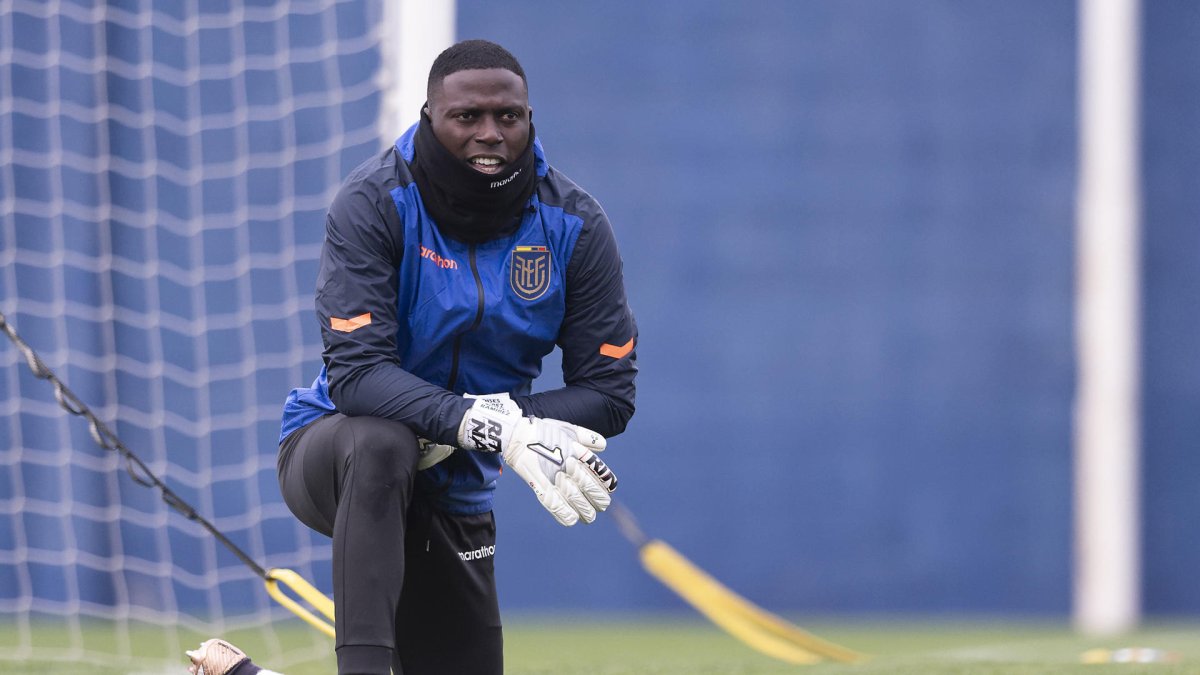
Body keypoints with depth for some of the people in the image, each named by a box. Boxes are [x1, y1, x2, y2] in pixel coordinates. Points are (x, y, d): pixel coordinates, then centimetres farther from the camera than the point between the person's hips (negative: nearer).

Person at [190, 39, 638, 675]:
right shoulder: (374, 202, -20)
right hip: (330, 450, -5)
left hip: (454, 492, 5)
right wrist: (496, 431, -44)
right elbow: (355, 371, -30)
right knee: (379, 441, -40)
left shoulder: (574, 226, -10)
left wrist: (490, 413, -26)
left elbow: (609, 393, -10)